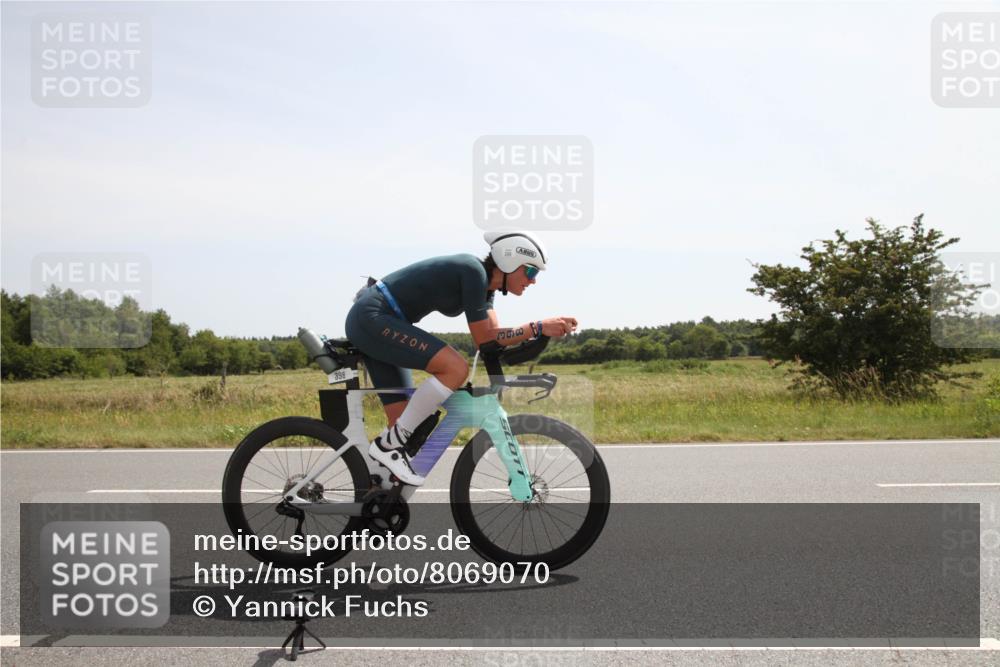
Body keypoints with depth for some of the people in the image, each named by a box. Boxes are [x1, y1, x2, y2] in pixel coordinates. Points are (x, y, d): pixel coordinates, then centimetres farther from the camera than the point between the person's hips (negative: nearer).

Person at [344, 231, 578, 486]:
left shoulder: (483, 280, 12)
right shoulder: (474, 272, -17)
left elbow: (494, 334, 4)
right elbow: (484, 340, -16)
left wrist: (547, 328, -5)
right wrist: (538, 328, -16)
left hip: (369, 322, 10)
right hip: (372, 318, -10)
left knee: (403, 422, 7)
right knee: (455, 368, -21)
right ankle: (388, 444, -12)